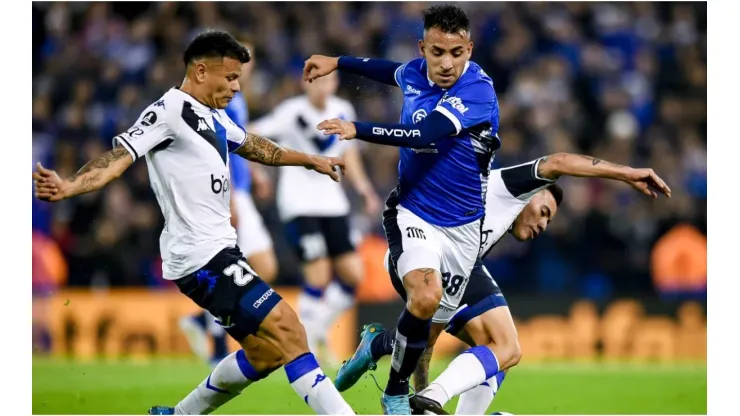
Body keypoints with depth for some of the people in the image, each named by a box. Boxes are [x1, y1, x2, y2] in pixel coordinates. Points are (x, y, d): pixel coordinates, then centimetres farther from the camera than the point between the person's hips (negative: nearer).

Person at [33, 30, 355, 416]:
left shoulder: (214, 116, 15)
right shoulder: (170, 110, -13)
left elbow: (252, 146, 34)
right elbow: (119, 156, -23)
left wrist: (310, 160, 45)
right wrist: (68, 186, -40)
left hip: (220, 250, 10)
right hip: (202, 257, -10)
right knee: (286, 329, -16)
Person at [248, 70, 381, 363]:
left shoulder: (343, 111, 6)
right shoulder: (292, 113, -11)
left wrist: (364, 189, 12)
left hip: (332, 203, 6)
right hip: (299, 204, -6)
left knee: (353, 275, -1)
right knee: (319, 277, -13)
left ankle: (319, 330, 19)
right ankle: (306, 344, 2)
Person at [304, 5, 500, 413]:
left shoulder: (477, 90, -20)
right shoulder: (416, 72, -5)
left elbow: (424, 134, -34)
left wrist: (358, 130, -40)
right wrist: (337, 62, 29)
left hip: (462, 225, -1)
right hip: (413, 213, 1)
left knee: (431, 325, 7)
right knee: (426, 297, -26)